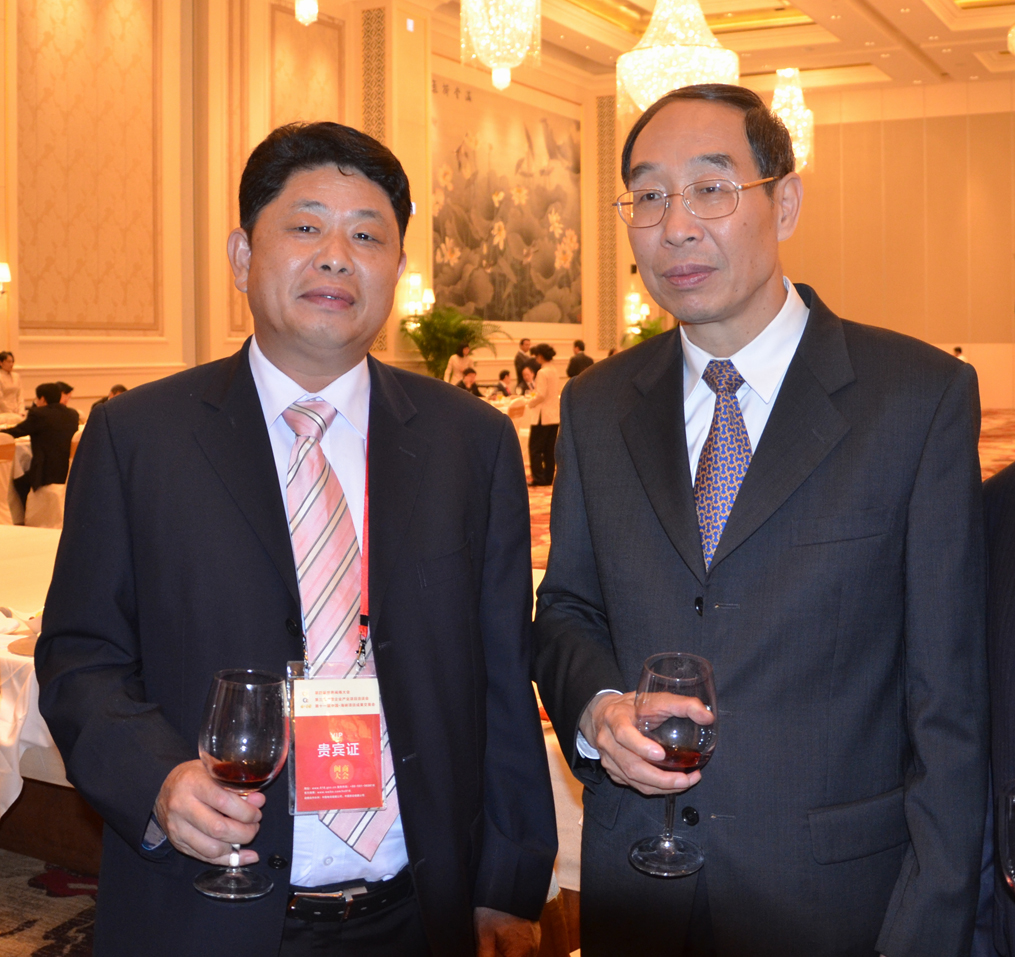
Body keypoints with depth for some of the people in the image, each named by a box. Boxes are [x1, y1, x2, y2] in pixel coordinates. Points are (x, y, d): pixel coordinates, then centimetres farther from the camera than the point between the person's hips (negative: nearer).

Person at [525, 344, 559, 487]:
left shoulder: (542, 372, -15)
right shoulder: (554, 371, 10)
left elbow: (541, 395, -21)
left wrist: (530, 403, -4)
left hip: (544, 415, -8)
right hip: (555, 414, 8)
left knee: (535, 448, -1)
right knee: (550, 448, 10)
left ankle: (539, 478, -3)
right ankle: (548, 478, 11)